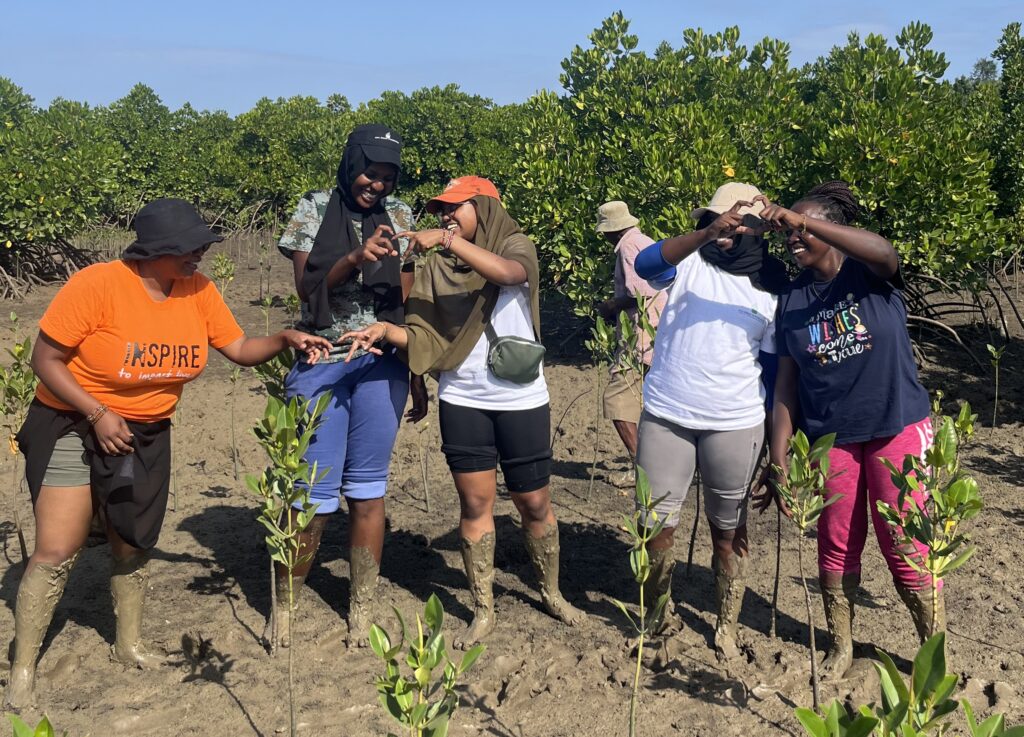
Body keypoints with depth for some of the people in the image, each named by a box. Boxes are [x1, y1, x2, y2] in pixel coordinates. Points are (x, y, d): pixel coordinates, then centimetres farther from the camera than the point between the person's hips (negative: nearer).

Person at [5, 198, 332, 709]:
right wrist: (98, 414, -24)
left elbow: (240, 350, -1)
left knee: (133, 547, 14)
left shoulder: (197, 290, -7)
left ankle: (129, 646, 35)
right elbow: (45, 360, -18)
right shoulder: (97, 285, -23)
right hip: (73, 427, -5)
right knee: (56, 553, -6)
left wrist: (287, 339, -19)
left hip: (146, 436, 5)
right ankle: (23, 670, 10)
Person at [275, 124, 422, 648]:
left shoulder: (398, 217, 8)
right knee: (315, 496, -2)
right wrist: (355, 259, -20)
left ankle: (362, 613, 18)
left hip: (380, 365, 2)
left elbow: (408, 303, 10)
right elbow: (306, 287, -4)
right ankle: (284, 606, 19)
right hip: (321, 364, -2)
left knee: (367, 491, 6)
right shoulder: (314, 210, 3)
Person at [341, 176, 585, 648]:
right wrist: (386, 330, -21)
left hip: (522, 401, -2)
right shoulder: (435, 267, 3)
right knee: (475, 504, 5)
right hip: (462, 402, 2)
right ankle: (482, 611, 18)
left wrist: (448, 238, -32)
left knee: (534, 503, 9)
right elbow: (426, 337, -3)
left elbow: (508, 273, -29)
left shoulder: (516, 245, -4)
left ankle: (551, 593, 30)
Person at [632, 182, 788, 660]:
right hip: (665, 417, 0)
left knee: (728, 530, 11)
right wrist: (706, 234, -39)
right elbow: (645, 264, -24)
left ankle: (727, 627, 28)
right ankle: (660, 613, 29)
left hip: (735, 425, 0)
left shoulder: (772, 291, 2)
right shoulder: (689, 262, -2)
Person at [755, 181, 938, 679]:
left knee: (905, 545, 0)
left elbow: (884, 252, -32)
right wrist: (778, 459, -1)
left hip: (896, 428, -3)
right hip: (829, 437, 3)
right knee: (837, 545, 11)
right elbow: (786, 384, 3)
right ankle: (841, 647, 28)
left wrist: (801, 221, -38)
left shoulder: (869, 274, -5)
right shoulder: (791, 300, 4)